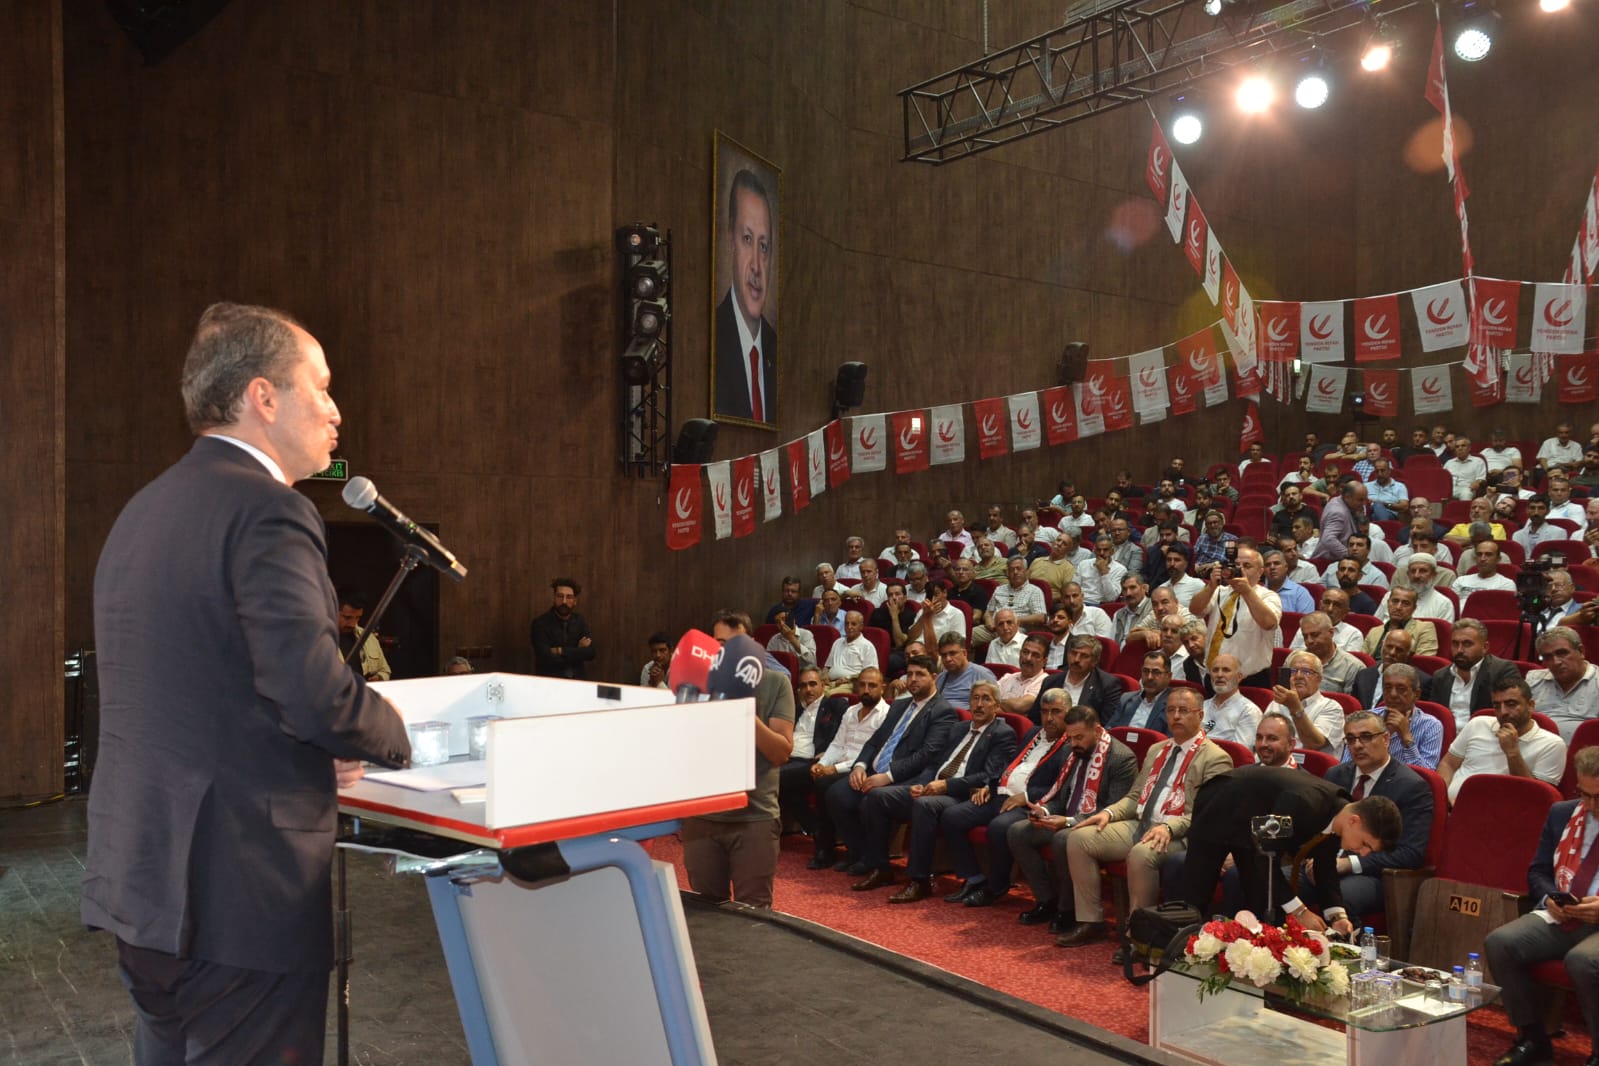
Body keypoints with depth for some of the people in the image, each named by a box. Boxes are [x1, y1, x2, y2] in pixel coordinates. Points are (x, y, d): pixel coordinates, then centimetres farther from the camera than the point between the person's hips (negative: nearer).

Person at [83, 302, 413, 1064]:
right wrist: (392, 737, -5)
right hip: (239, 893, -9)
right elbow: (313, 690, -25)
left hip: (139, 878, 9)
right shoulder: (268, 511, -16)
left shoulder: (143, 510, 12)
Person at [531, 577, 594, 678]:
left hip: (576, 680, 3)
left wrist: (561, 651, -13)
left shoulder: (581, 622, 6)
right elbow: (548, 658, -16)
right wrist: (578, 651, -6)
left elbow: (591, 652, -5)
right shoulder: (540, 623, -7)